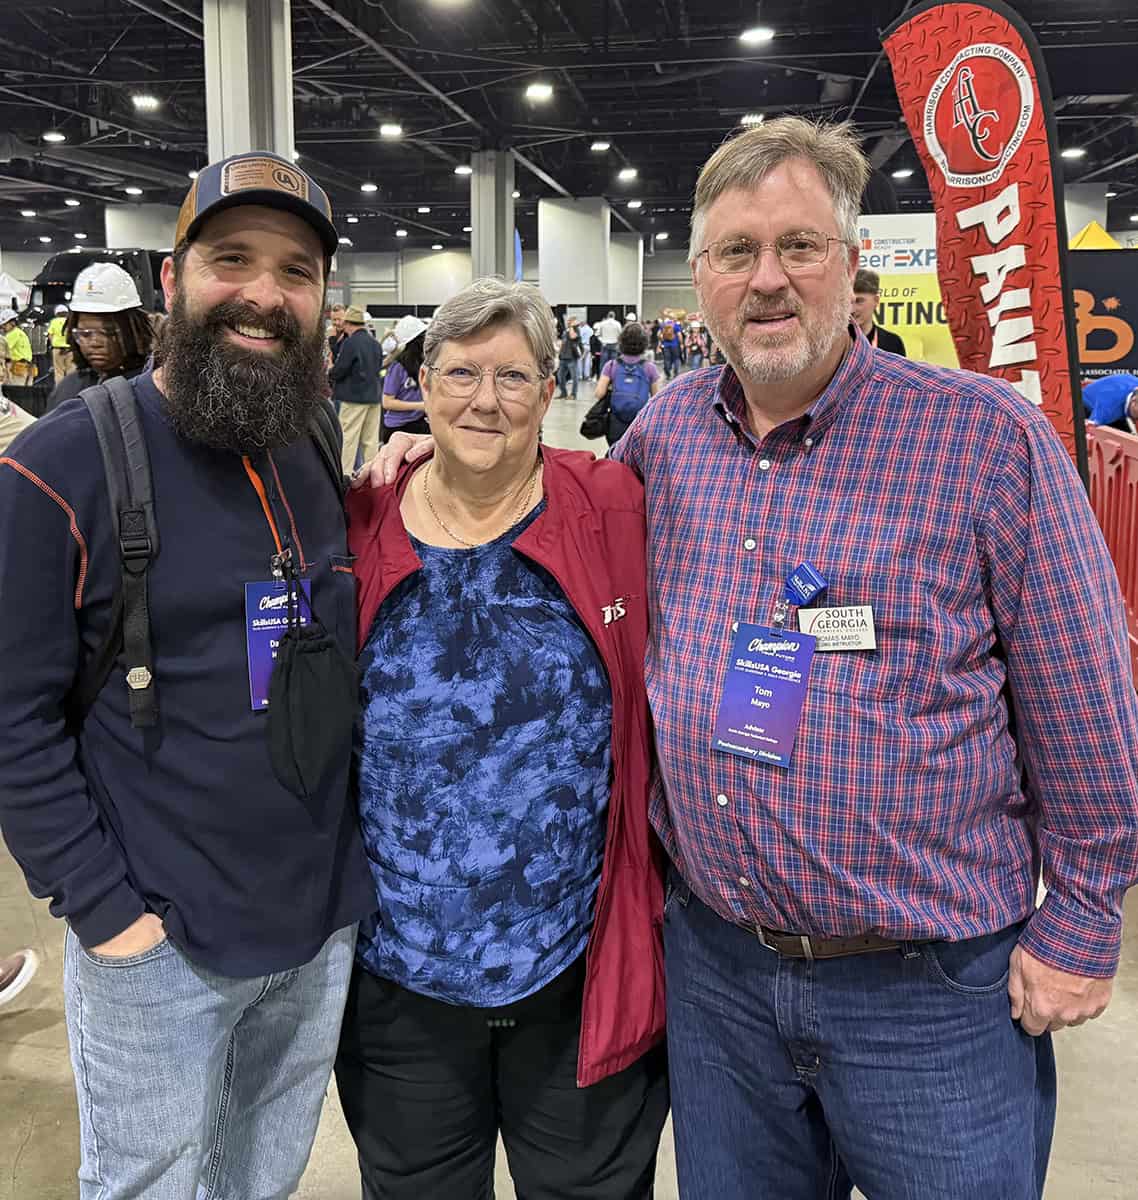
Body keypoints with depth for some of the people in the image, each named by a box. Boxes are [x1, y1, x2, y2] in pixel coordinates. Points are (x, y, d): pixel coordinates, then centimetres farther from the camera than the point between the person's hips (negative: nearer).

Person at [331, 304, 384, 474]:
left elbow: (339, 370, -12)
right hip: (374, 396, 7)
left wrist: (329, 374, 7)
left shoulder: (350, 343, -12)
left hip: (354, 396, -7)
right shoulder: (375, 343, 9)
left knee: (348, 437, -1)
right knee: (371, 439, 9)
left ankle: (345, 474, 0)